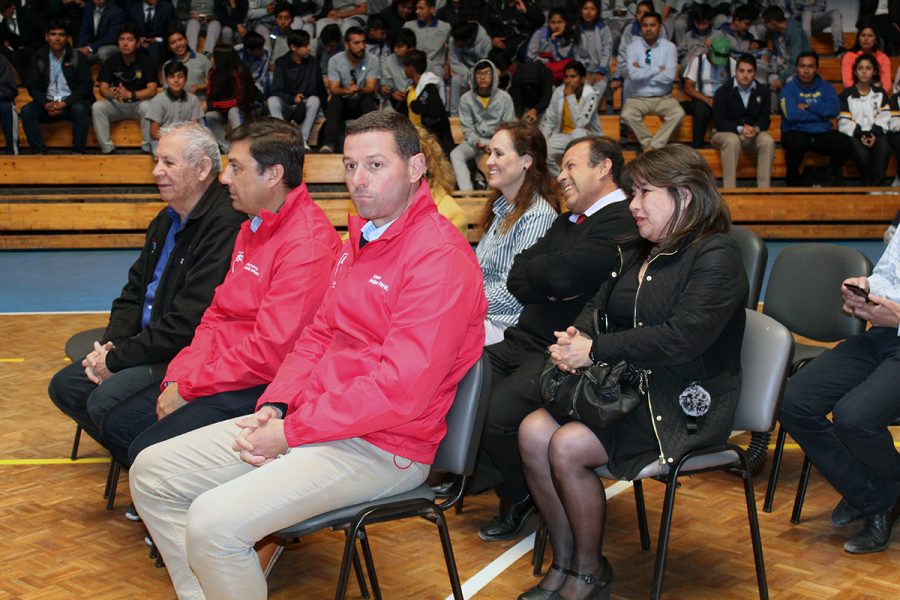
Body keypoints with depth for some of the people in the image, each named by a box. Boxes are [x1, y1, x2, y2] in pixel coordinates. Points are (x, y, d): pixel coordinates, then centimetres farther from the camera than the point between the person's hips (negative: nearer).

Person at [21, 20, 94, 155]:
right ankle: (39, 151, -24)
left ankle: (78, 151, -29)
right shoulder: (38, 58, 7)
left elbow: (85, 86, -5)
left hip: (71, 103, -2)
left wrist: (65, 103, -18)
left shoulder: (78, 58, 1)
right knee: (26, 110, -24)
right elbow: (32, 85, 5)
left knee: (79, 108, -36)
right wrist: (46, 104, -15)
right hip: (48, 104, 3)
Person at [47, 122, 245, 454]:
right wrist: (110, 345, 0)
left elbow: (187, 323, -25)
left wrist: (116, 359, -16)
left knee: (106, 400, -24)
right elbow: (134, 291, 20)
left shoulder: (225, 226, -22)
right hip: (148, 344, 10)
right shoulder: (168, 220, 13)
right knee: (65, 386, 5)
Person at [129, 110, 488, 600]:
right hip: (305, 416, 9)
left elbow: (401, 389, -24)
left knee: (214, 522, -25)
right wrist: (274, 406, -1)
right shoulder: (361, 238, 13)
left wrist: (290, 433, -18)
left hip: (382, 448, -9)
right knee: (152, 472, 6)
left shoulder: (439, 255, -18)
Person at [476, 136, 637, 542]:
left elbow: (563, 275, -25)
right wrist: (551, 279, -8)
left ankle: (521, 496, 6)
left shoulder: (624, 223, -11)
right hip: (522, 343, 9)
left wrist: (538, 272, -4)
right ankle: (478, 473, 16)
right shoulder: (567, 222, 22)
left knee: (497, 416, -26)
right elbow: (517, 278, 12)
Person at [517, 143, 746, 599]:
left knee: (568, 447, -25)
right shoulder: (638, 254, 18)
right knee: (533, 432, -16)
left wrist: (595, 351, -20)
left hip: (683, 403, -8)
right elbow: (598, 307, 15)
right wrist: (574, 338, -10)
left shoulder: (716, 256, -11)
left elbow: (682, 338, -23)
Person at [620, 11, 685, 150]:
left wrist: (643, 72, -9)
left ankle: (655, 146, -19)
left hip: (663, 98, 1)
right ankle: (648, 144, -11)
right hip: (638, 98, 0)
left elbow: (669, 76, -13)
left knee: (678, 113, -28)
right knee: (627, 115, -30)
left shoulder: (669, 47, 1)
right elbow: (633, 74, -16)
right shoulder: (633, 47, -1)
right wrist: (657, 70, -10)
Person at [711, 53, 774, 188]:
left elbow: (765, 118, 3)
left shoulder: (763, 91, 6)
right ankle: (729, 188, -39)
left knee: (768, 141, -29)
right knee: (732, 141, -38)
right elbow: (718, 122, -11)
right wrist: (740, 129, -25)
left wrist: (756, 129, -21)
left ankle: (764, 188, -29)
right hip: (725, 133, -3)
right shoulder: (723, 91, -5)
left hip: (753, 133, 3)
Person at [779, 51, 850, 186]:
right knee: (797, 143, -39)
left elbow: (834, 109, -5)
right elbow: (791, 115, -16)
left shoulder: (825, 87, 12)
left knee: (845, 143, -25)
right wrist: (821, 114, -5)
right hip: (796, 132, -3)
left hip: (823, 134, 3)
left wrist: (808, 106, -9)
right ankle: (792, 176, -7)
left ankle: (834, 171, 10)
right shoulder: (788, 89, 1)